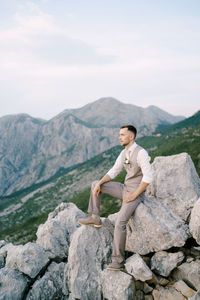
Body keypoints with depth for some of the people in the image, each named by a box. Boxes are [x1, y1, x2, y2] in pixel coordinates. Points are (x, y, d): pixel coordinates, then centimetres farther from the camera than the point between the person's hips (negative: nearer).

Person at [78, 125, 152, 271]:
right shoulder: (124, 153, 7)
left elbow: (148, 177, -25)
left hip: (136, 193, -8)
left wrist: (134, 195, -23)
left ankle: (118, 260, -10)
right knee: (95, 184, 6)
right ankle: (95, 217, 10)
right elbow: (113, 172, 12)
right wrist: (100, 183, -3)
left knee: (120, 223, -23)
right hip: (125, 188, 9)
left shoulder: (141, 153, -20)